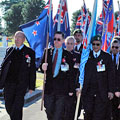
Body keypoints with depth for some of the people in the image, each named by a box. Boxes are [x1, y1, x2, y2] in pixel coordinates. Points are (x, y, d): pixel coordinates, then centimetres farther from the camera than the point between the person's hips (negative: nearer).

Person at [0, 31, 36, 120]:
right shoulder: (9, 50, 10)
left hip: (21, 84, -4)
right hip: (9, 83, 4)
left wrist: (31, 87, -2)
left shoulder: (30, 52, 1)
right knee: (8, 106, 10)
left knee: (17, 108, -8)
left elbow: (32, 71, 1)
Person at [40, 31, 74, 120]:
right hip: (49, 88, 3)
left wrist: (71, 89, -2)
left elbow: (70, 73, 0)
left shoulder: (67, 55, 0)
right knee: (49, 112, 10)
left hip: (61, 89, -3)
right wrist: (43, 67, -17)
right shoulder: (48, 52, 8)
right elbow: (42, 66, 8)